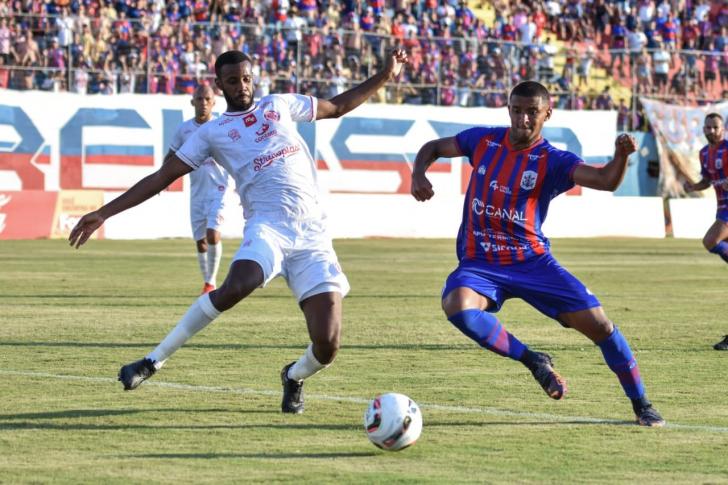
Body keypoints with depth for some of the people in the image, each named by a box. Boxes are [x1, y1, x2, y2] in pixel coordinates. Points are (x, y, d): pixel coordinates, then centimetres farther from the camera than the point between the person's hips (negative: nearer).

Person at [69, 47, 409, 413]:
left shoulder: (280, 105, 20)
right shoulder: (212, 132, 13)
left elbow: (337, 107, 33)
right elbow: (161, 177, 13)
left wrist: (384, 77, 26)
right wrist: (104, 213, 8)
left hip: (312, 234, 2)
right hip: (268, 227, -2)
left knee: (326, 346, -12)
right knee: (235, 287, -36)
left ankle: (294, 377, 25)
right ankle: (155, 360, -19)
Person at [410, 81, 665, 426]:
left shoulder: (552, 161, -7)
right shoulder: (483, 140, 1)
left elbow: (606, 181, -22)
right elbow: (433, 148, 17)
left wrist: (621, 156, -43)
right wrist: (418, 176, -4)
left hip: (532, 261, -1)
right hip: (480, 263, 1)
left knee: (597, 323, -10)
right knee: (457, 306, -34)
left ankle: (641, 405, 11)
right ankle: (533, 361, -12)